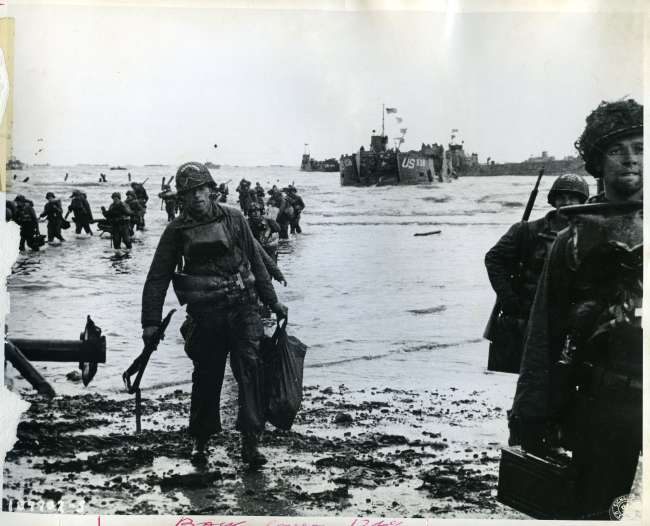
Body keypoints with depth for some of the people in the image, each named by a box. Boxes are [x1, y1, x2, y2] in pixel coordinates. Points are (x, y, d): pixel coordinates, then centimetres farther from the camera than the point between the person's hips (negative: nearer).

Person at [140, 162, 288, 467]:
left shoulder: (233, 219, 6)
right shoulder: (177, 230, 2)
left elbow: (256, 262, 14)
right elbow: (158, 277, 5)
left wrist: (272, 302, 17)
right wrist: (151, 322, 2)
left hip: (242, 309, 1)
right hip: (204, 315, 0)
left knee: (250, 370, -9)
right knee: (206, 378, 8)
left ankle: (250, 442, -6)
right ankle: (201, 440, 27)